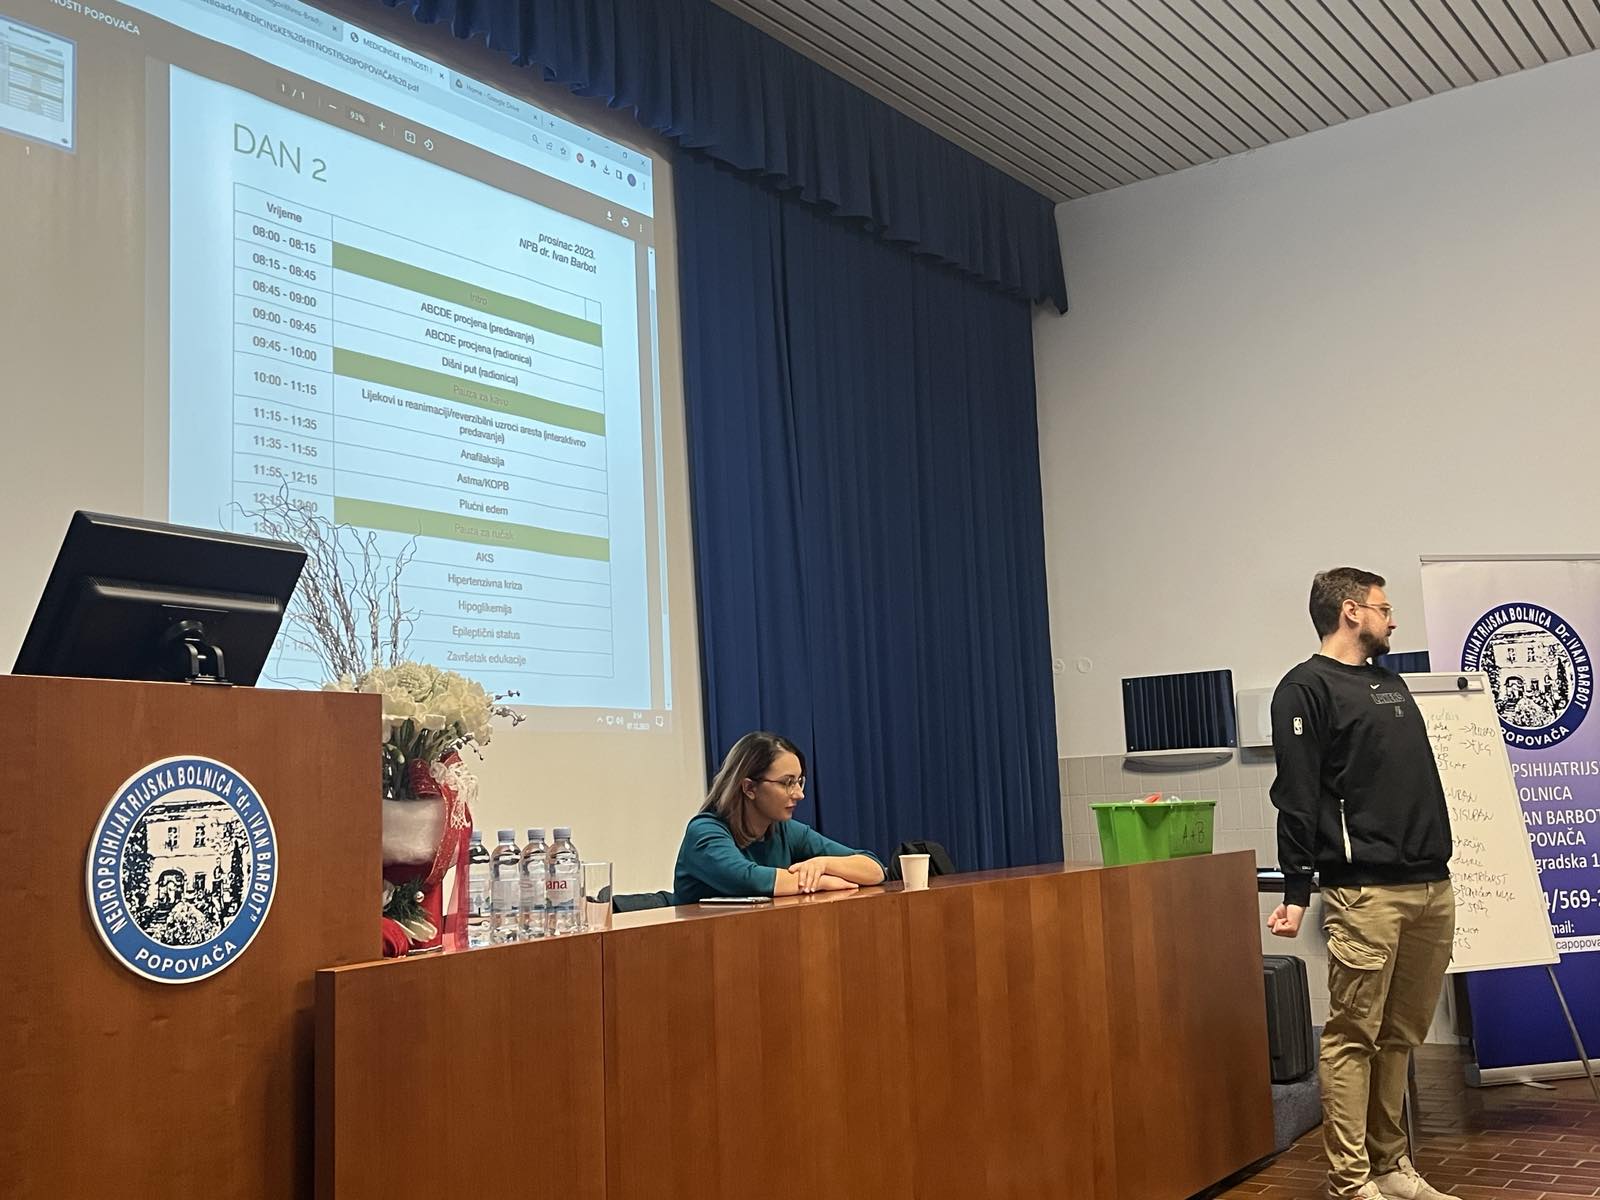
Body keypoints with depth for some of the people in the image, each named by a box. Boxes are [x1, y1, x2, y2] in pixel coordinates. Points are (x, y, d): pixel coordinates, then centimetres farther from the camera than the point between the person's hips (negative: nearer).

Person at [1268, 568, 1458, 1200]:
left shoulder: (1391, 683, 21)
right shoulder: (1307, 688, -4)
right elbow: (1297, 797, -11)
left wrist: (1438, 864, 19)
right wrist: (1295, 892, -14)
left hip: (1433, 889, 8)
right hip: (1366, 890, -7)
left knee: (1401, 1035, 11)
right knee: (1354, 1036, -4)